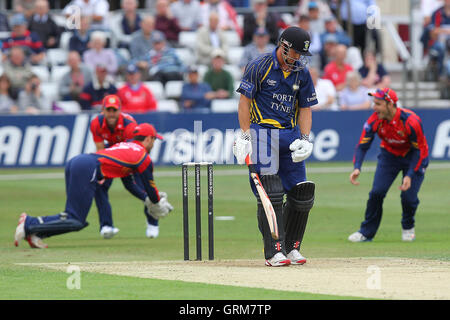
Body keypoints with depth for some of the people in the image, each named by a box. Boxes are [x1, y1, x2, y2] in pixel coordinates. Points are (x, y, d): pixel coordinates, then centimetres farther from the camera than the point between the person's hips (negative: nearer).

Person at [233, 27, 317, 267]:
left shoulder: (302, 73, 10)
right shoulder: (259, 66, -5)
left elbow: (305, 108, 14)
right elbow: (245, 101, -5)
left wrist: (305, 139, 0)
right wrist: (245, 136, -11)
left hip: (290, 135, 5)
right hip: (263, 134, -5)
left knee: (302, 193, 1)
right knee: (270, 194, -13)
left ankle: (291, 247, 15)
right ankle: (273, 252, -12)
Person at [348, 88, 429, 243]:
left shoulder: (411, 121, -31)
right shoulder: (375, 120, -20)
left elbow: (419, 150, -22)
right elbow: (362, 145, -17)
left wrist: (410, 175, -30)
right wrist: (357, 168, -34)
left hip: (413, 157, -3)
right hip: (389, 155, 3)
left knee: (408, 196, -14)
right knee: (377, 192, -11)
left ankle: (408, 227, 18)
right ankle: (366, 232, 2)